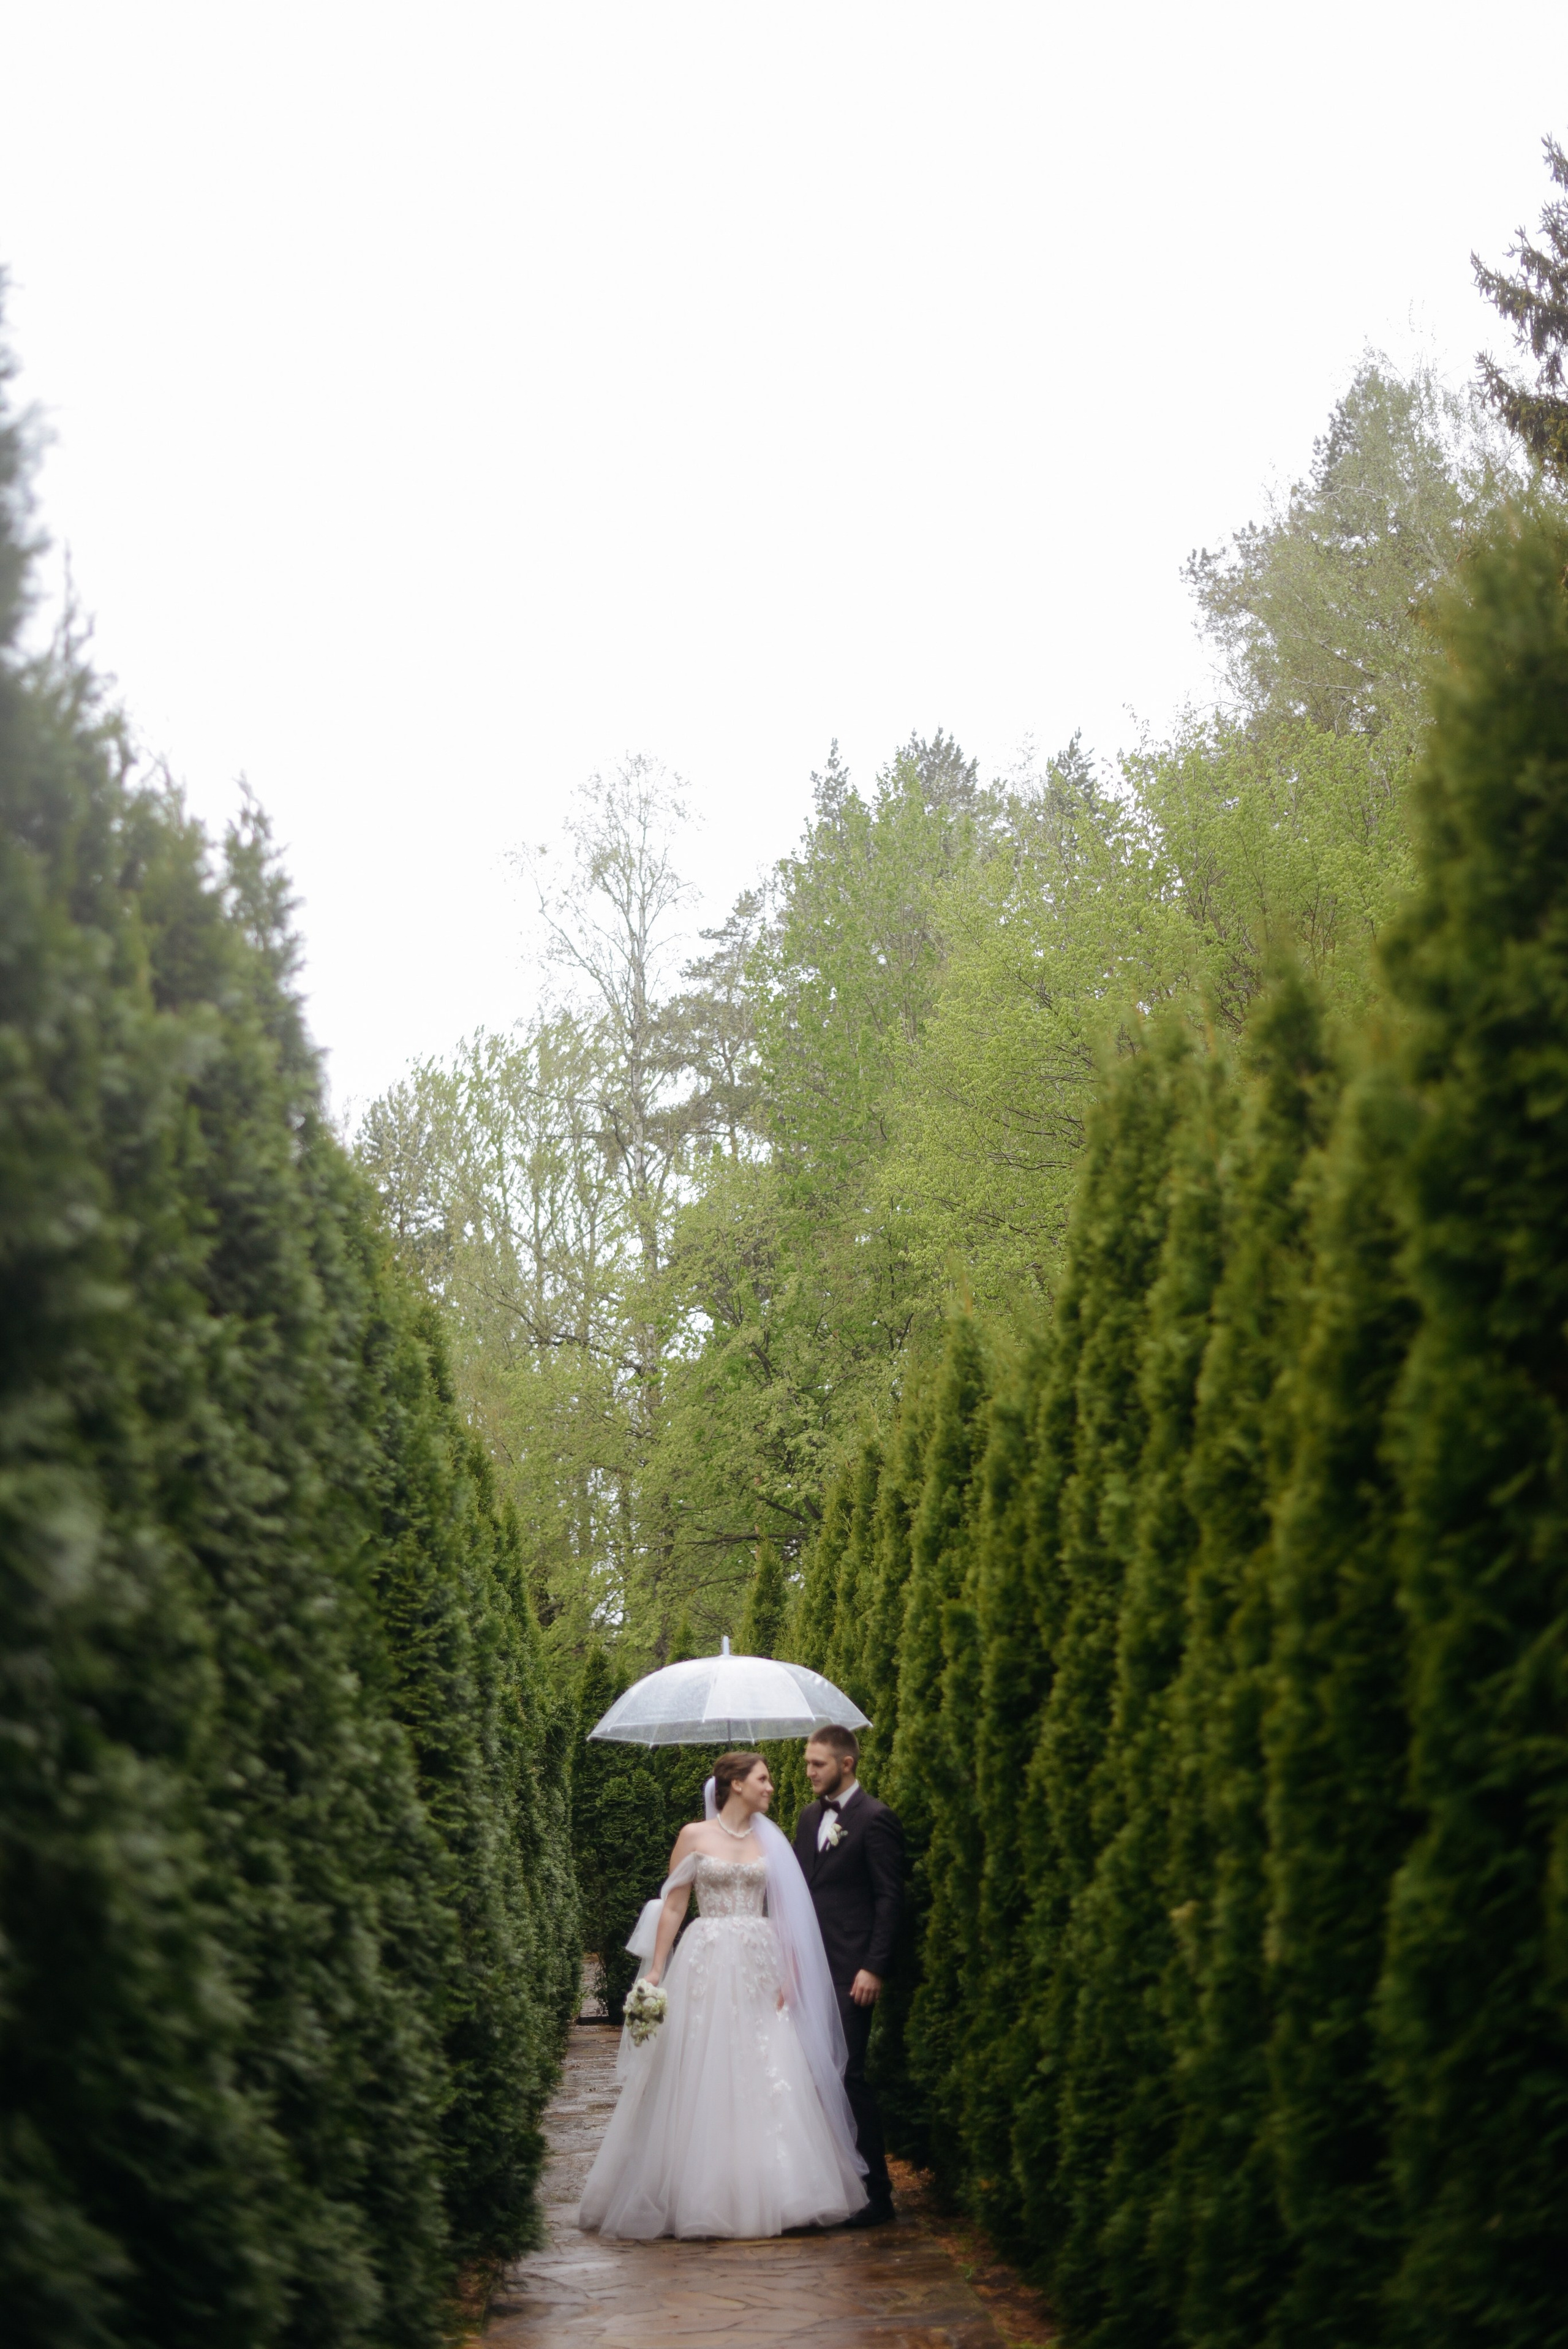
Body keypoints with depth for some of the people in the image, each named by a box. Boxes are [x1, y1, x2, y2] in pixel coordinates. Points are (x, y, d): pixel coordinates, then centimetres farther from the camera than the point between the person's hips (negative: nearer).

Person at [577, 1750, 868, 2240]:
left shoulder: (769, 1841, 10)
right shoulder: (695, 1836, 1)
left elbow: (784, 1913, 8)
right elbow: (672, 1906, 1)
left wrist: (787, 1974, -3)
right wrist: (655, 1973, -5)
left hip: (759, 1969, 3)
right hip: (707, 1965, -3)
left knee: (766, 2081, -1)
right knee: (701, 2080, -3)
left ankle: (762, 2194, 6)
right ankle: (699, 2196, 5)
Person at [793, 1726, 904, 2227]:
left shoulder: (875, 1820, -7)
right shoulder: (808, 1818, 16)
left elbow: (889, 1899, -9)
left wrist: (874, 1969, -14)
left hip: (850, 1971, -7)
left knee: (850, 2075, -8)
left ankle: (875, 2192, -1)